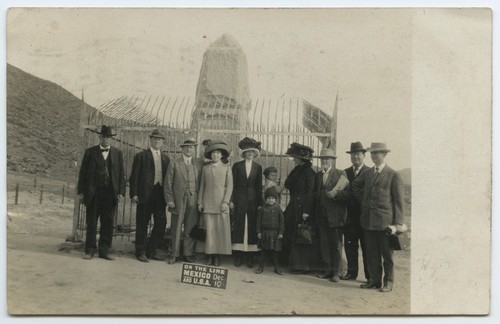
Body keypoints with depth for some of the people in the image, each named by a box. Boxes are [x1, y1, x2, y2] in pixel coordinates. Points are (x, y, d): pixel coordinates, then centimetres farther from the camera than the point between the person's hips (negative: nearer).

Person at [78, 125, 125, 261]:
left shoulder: (117, 153, 8)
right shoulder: (90, 152, 6)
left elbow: (121, 174, 7)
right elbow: (83, 173, 5)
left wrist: (121, 192, -2)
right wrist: (81, 192, -1)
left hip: (111, 193, 1)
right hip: (93, 193, -1)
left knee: (108, 223, 5)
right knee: (91, 223, 5)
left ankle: (104, 250, 15)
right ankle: (90, 250, 16)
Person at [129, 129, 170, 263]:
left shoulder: (166, 158, 15)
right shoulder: (141, 156, 3)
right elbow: (134, 176, -1)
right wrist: (134, 194, -9)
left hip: (160, 195, 4)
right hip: (145, 195, -4)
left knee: (161, 223, 2)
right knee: (142, 225, 4)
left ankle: (152, 250, 17)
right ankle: (141, 252, 15)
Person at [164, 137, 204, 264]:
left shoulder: (200, 163, 8)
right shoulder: (174, 163, 5)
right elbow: (168, 183, 3)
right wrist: (170, 200, -4)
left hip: (194, 200, 1)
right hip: (178, 201, -1)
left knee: (190, 229, 5)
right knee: (176, 229, 4)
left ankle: (188, 254, 17)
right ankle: (174, 254, 15)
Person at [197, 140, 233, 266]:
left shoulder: (226, 168, 5)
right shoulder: (205, 168, 10)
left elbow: (229, 186, 1)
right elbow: (202, 186, 11)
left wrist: (226, 202, -8)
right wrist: (200, 202, 5)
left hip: (221, 203, -1)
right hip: (207, 204, 2)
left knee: (221, 230, -2)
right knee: (208, 230, 1)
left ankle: (218, 257, 4)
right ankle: (210, 256, 7)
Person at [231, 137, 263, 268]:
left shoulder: (258, 167, 10)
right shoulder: (237, 166, 5)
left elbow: (259, 186, 9)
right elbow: (232, 184, 2)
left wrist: (260, 203, 3)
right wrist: (231, 200, -6)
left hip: (252, 200, 1)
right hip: (239, 199, -1)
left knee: (252, 227, 1)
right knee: (238, 227, -1)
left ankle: (250, 256, 8)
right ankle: (238, 256, 7)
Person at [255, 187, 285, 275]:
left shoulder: (278, 208, 0)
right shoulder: (262, 209, 1)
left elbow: (282, 221, 1)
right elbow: (259, 221, 4)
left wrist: (281, 232, -4)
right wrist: (259, 232, 0)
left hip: (275, 233, 0)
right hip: (264, 232, 0)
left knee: (275, 251, 7)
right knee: (263, 251, 6)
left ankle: (276, 268, 19)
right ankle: (261, 266, 17)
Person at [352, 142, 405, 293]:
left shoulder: (394, 175, -4)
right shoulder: (367, 173, 10)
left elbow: (398, 200, -6)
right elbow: (355, 185, 29)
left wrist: (398, 222, -10)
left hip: (385, 221, -5)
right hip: (368, 220, 5)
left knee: (387, 254, 5)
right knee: (372, 253, 11)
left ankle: (388, 282, 16)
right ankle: (375, 279, 21)